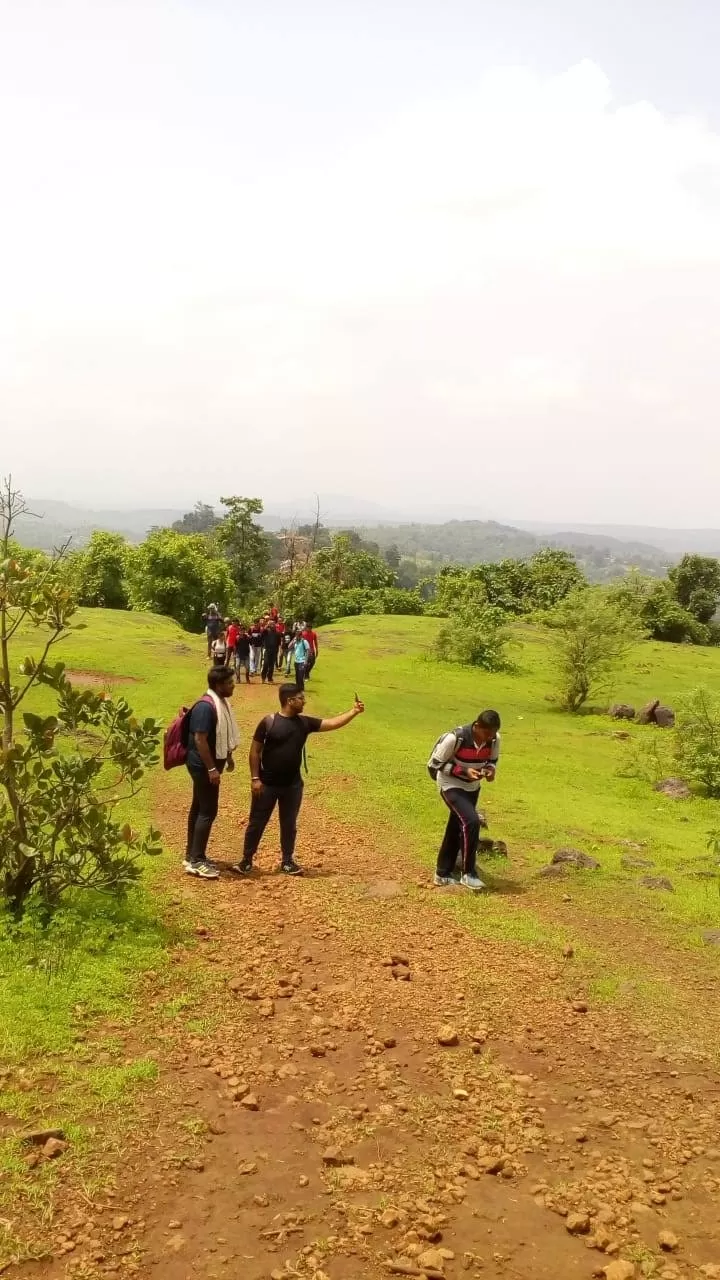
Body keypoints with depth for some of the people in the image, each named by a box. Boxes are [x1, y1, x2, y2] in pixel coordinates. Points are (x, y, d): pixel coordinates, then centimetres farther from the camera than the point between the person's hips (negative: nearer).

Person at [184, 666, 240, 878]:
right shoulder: (206, 706, -23)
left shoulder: (222, 702, 7)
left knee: (199, 808, 15)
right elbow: (200, 740, -25)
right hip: (204, 766, -10)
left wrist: (228, 757, 22)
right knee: (208, 811, -7)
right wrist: (212, 769, -24)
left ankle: (192, 856, 23)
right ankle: (196, 862, 0)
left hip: (207, 765, 10)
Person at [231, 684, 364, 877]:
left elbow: (332, 723, 1)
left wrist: (354, 712, -9)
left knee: (289, 824, 13)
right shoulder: (269, 722, -12)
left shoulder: (304, 722, 2)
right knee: (257, 822, 5)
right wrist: (255, 778, -12)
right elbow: (255, 750, -9)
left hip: (292, 784, 4)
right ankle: (247, 860, 18)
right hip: (267, 783, -4)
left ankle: (288, 861, 26)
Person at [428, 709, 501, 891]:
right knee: (471, 821, -23)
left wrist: (491, 770, -18)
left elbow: (492, 760, 6)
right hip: (451, 785, -6)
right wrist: (464, 771, -28)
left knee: (457, 828, 14)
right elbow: (436, 763, -19)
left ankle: (443, 873, 29)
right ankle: (468, 873, -9)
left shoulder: (494, 739, -14)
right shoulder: (455, 738, -30)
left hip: (472, 787, 6)